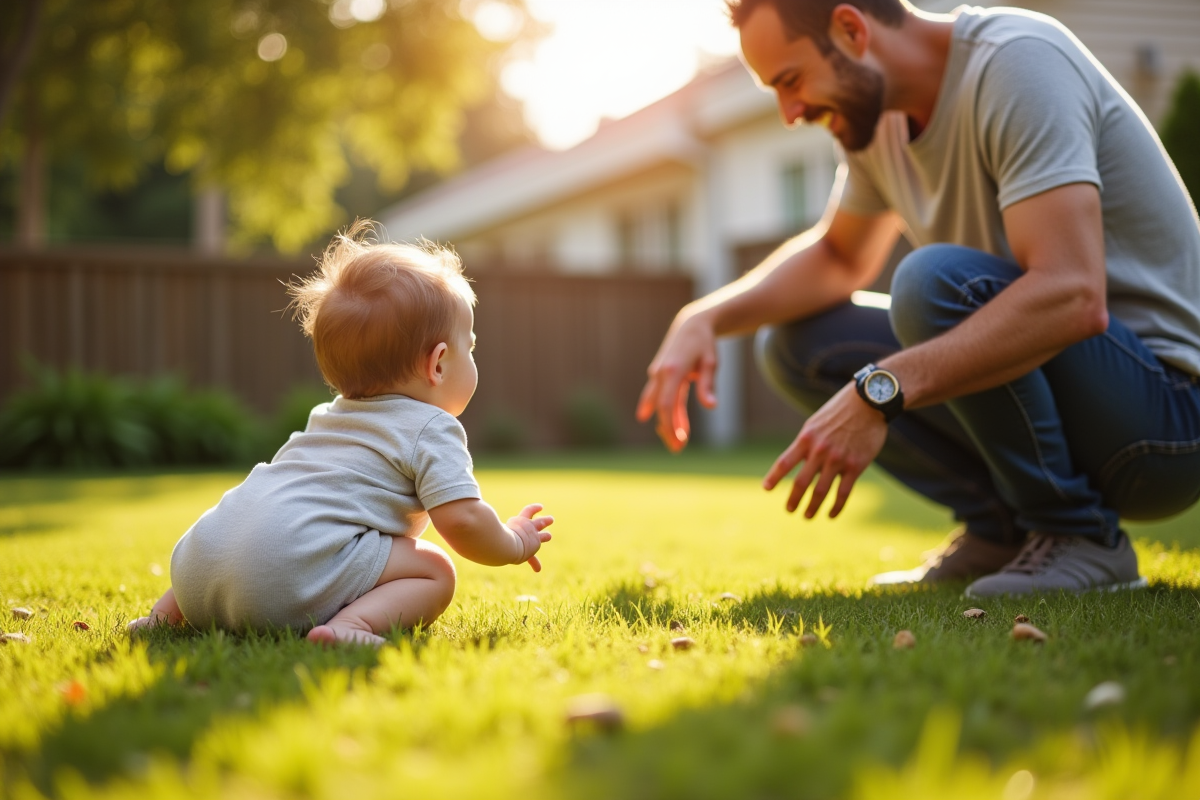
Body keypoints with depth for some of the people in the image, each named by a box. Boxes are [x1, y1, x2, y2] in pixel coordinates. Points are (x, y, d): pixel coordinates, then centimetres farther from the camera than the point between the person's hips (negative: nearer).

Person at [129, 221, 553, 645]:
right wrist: (515, 544, 16)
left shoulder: (326, 418, 31)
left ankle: (169, 610, 21)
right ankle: (353, 624, -23)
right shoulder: (430, 429, 6)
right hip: (294, 565, -8)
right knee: (435, 572, 1)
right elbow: (462, 520, -5)